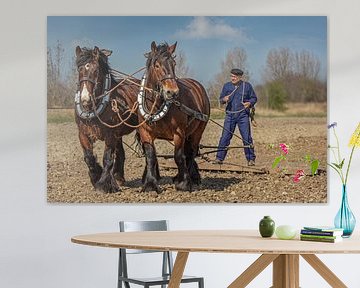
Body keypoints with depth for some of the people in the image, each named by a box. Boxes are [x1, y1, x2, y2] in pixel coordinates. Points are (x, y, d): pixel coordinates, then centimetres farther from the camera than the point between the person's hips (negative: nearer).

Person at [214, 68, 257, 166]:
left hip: (243, 115, -1)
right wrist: (224, 99, -10)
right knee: (225, 137, -1)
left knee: (247, 137, -1)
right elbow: (221, 99, 13)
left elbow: (254, 98, 10)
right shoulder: (227, 86, 8)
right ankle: (219, 158, 5)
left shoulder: (247, 86, 4)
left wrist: (249, 103, -11)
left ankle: (251, 159, 7)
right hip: (230, 115, 2)